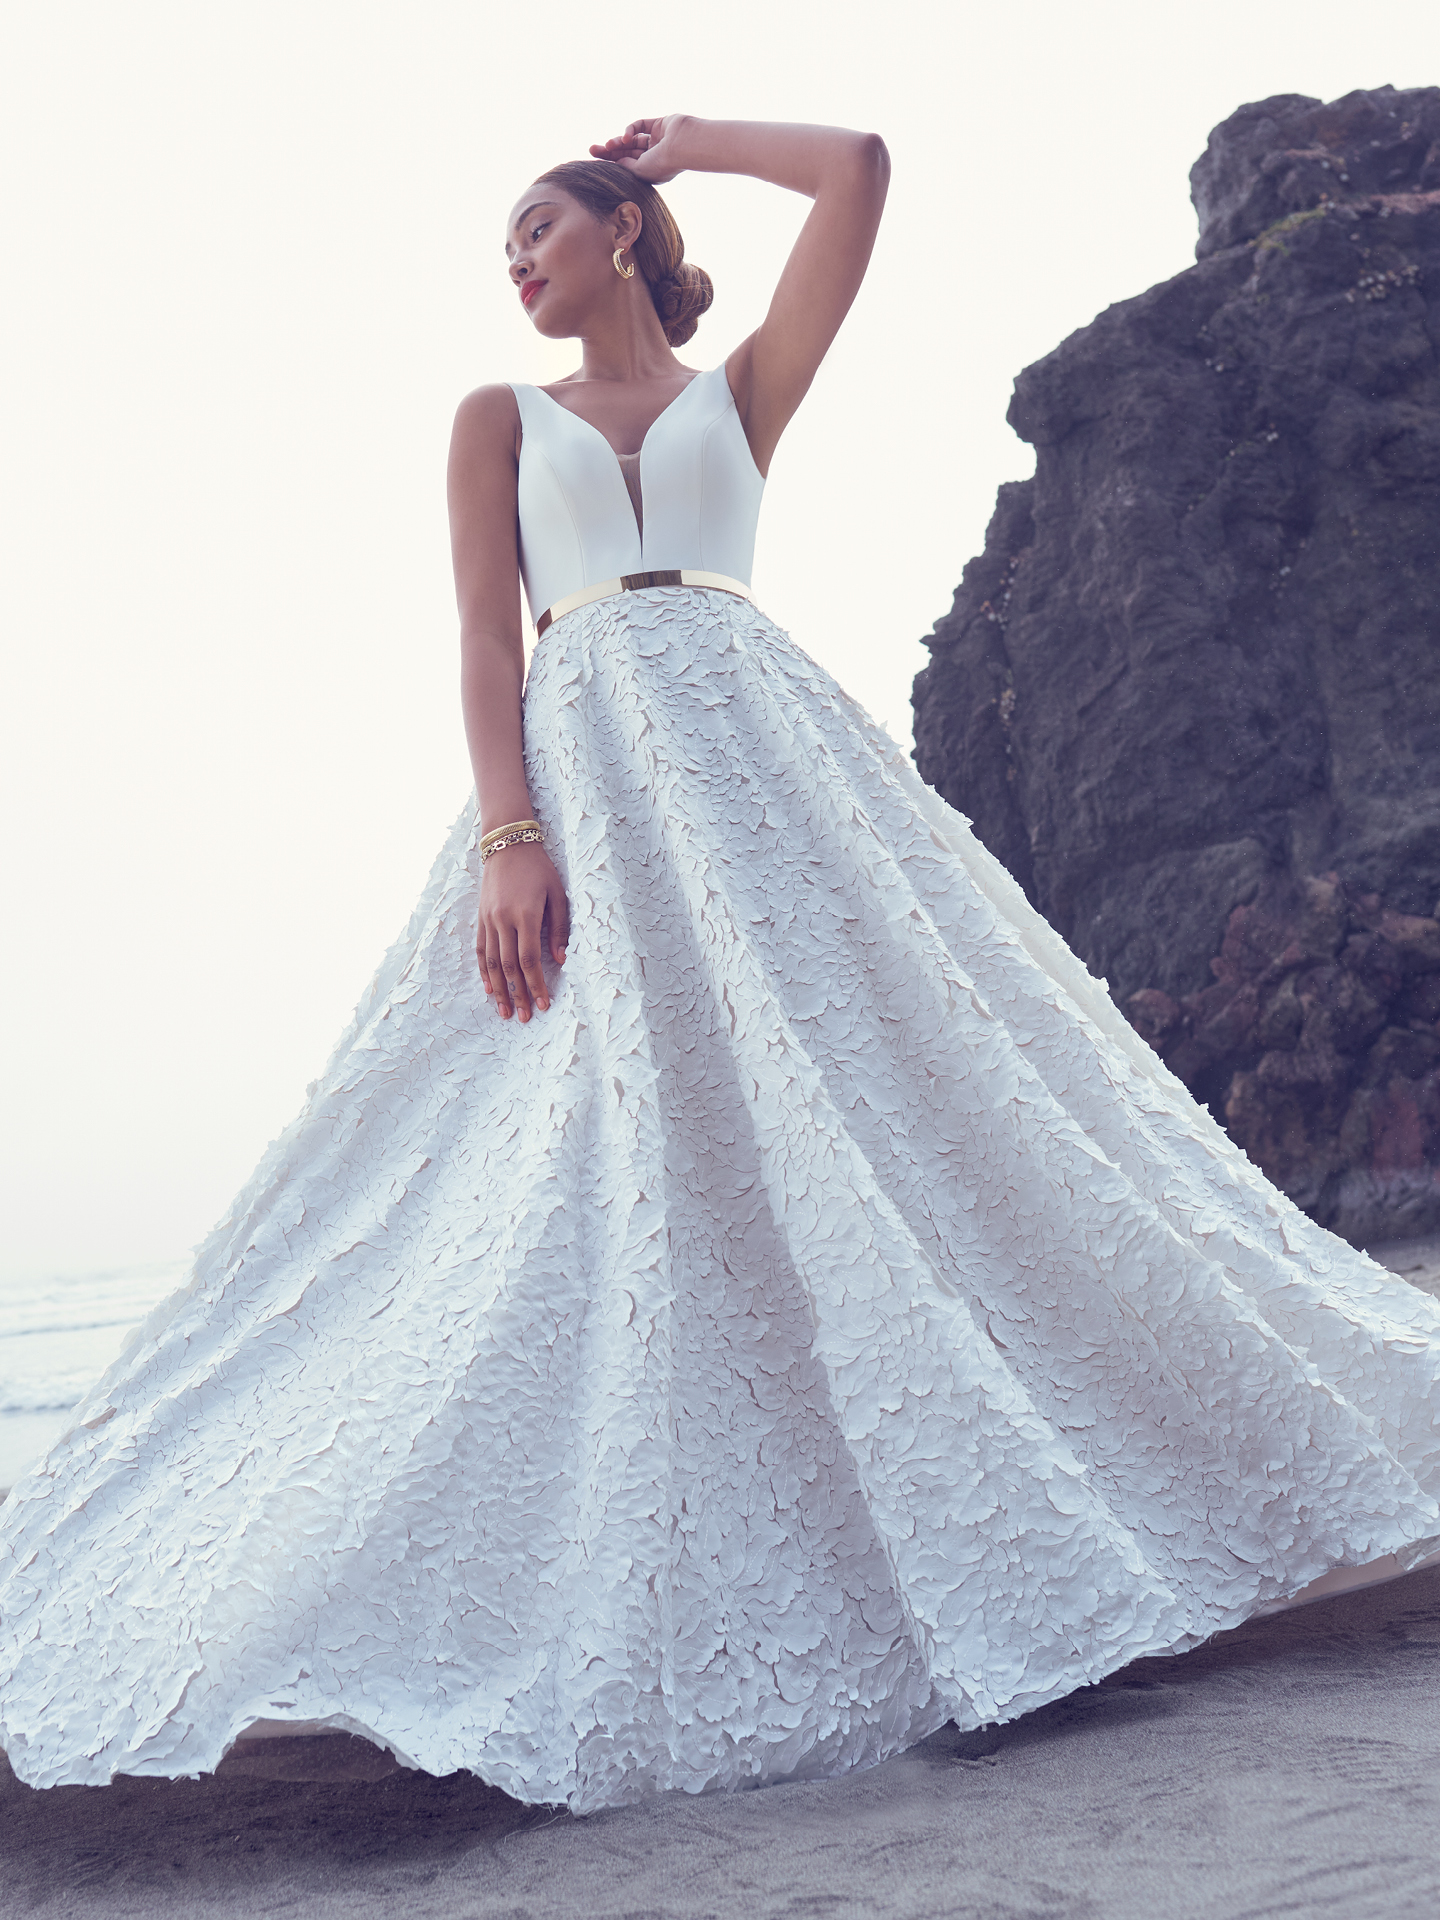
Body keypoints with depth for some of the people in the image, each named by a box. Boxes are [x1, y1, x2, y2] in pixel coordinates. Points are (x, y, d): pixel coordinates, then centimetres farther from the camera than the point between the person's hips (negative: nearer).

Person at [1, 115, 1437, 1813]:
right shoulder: (499, 420, 19)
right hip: (588, 780, 0)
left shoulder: (740, 391, 20)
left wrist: (692, 142, 26)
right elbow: (486, 639, 5)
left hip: (762, 754, 1)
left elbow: (860, 168, 13)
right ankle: (675, 1625, -7)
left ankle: (956, 1527, 2)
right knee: (619, 1156, -12)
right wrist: (510, 838, -10)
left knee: (867, 1108, -8)